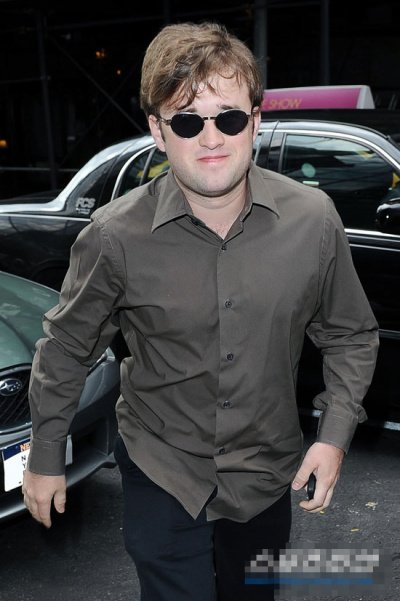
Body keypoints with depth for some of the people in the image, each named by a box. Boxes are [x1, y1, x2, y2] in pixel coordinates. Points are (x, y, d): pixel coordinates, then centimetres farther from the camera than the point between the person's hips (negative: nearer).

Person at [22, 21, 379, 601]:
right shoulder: (115, 236, -19)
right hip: (161, 473, -2)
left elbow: (351, 335, 1)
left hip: (268, 473, 3)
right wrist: (45, 457, 4)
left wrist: (334, 434, -8)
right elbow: (66, 347, -4)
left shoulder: (313, 219, -14)